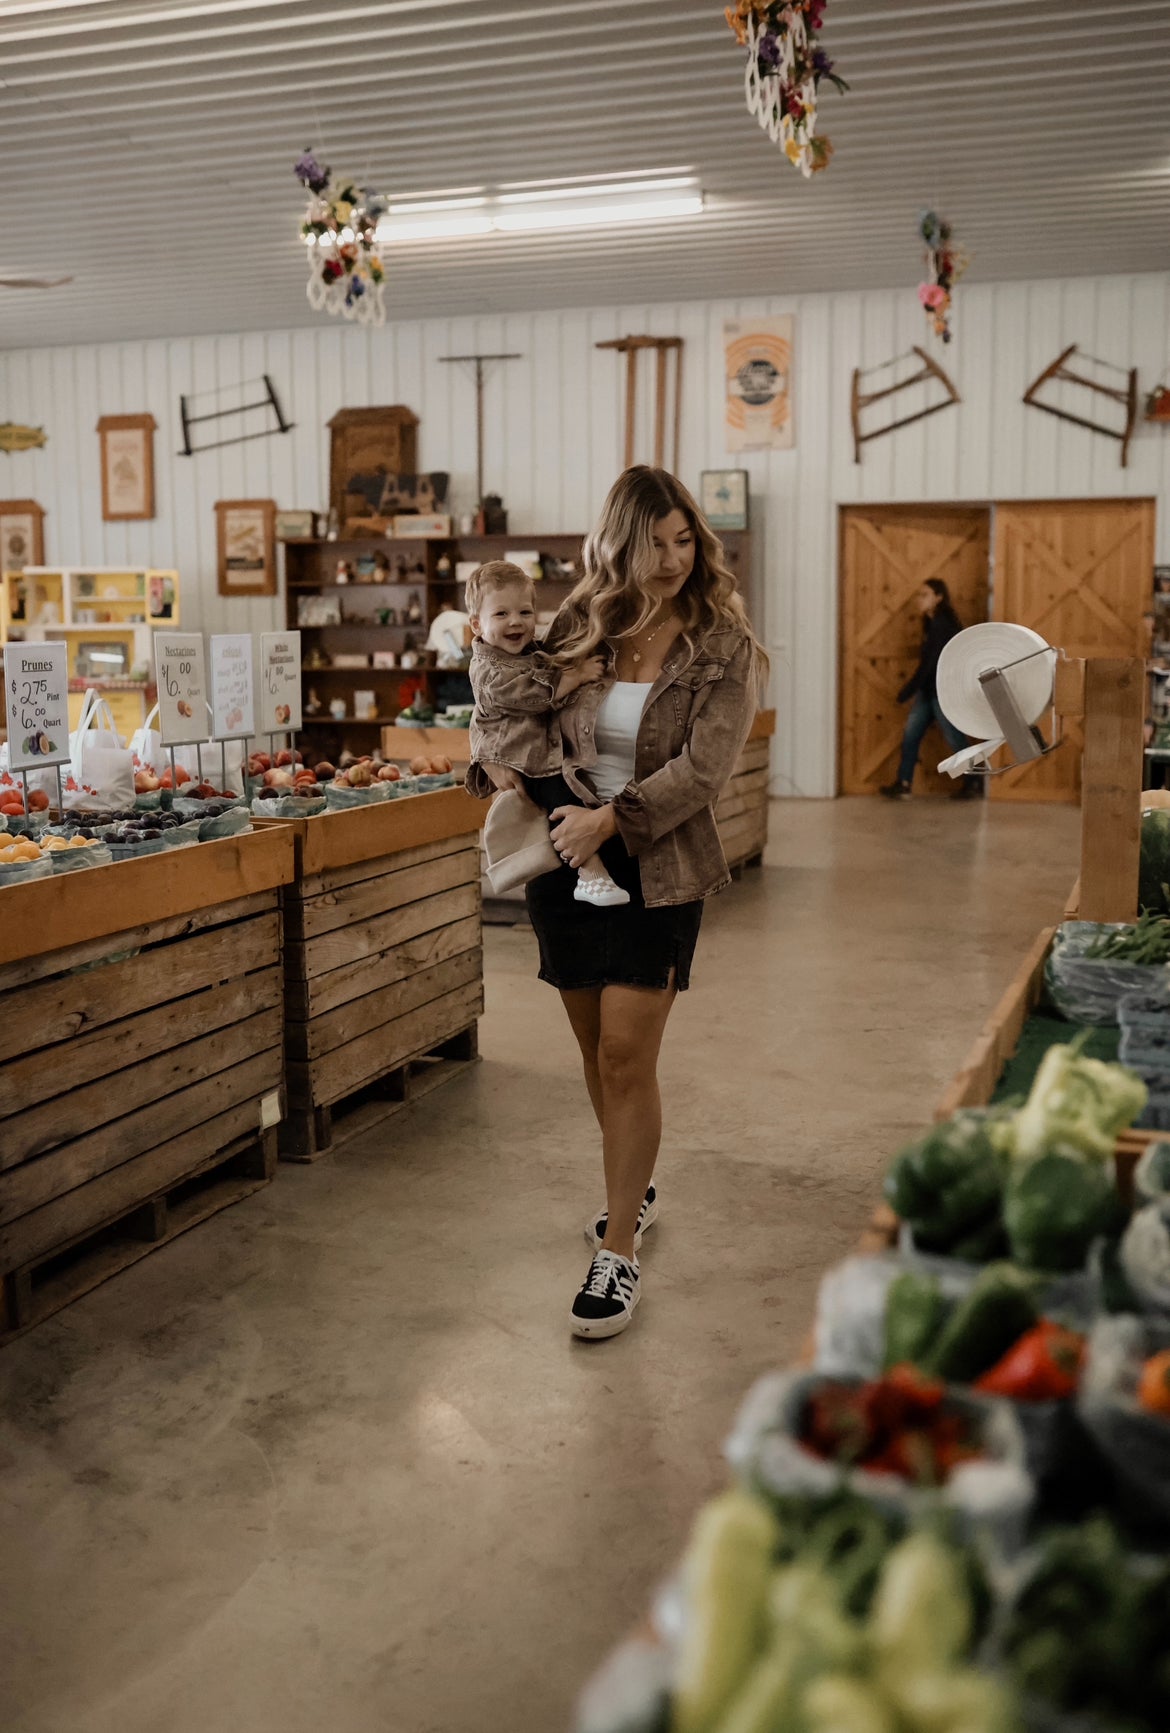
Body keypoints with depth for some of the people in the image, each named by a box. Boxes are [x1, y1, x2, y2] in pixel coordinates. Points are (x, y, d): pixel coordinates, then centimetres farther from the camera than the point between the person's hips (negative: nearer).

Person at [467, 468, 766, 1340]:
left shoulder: (723, 646, -6)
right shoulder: (580, 626, 4)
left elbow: (703, 767, -15)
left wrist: (612, 817, -24)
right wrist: (496, 762, -5)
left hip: (656, 868, -4)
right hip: (567, 856, 4)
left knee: (627, 1057, -6)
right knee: (597, 1050, 15)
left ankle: (620, 1253, 5)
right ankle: (636, 1188, 38)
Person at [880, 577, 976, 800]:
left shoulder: (944, 625, -18)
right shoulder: (931, 623, 10)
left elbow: (930, 663, -21)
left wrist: (906, 692, -17)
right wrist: (911, 690, 12)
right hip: (928, 689, 9)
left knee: (954, 739, 2)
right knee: (911, 734, 3)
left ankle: (972, 782, 17)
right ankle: (903, 784, 5)